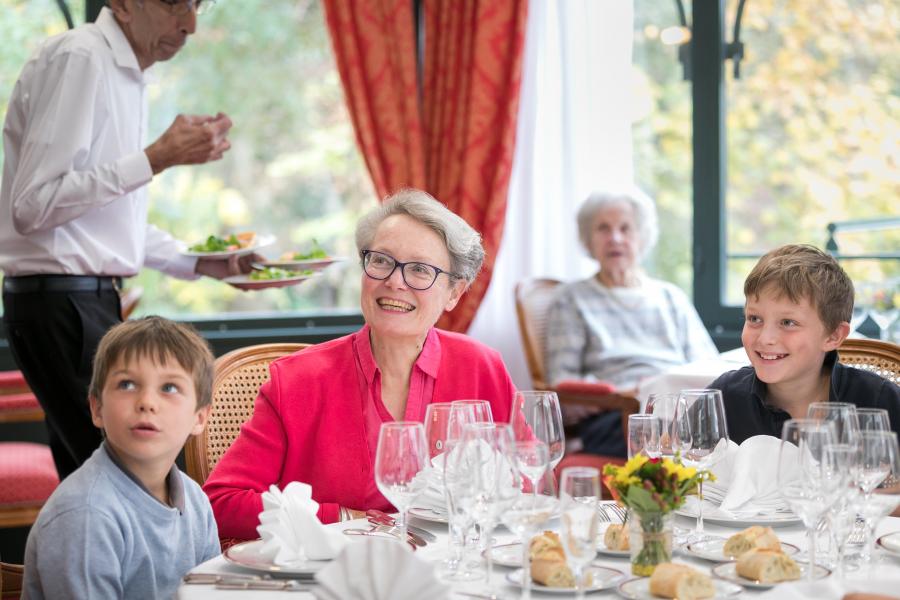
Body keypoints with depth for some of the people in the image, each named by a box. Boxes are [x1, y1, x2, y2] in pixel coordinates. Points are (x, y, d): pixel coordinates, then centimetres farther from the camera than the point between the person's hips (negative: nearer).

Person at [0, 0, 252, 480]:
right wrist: (157, 159, -20)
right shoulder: (78, 58, -12)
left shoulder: (125, 72, 17)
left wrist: (202, 263, 14)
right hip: (60, 303, -10)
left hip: (92, 299, 10)